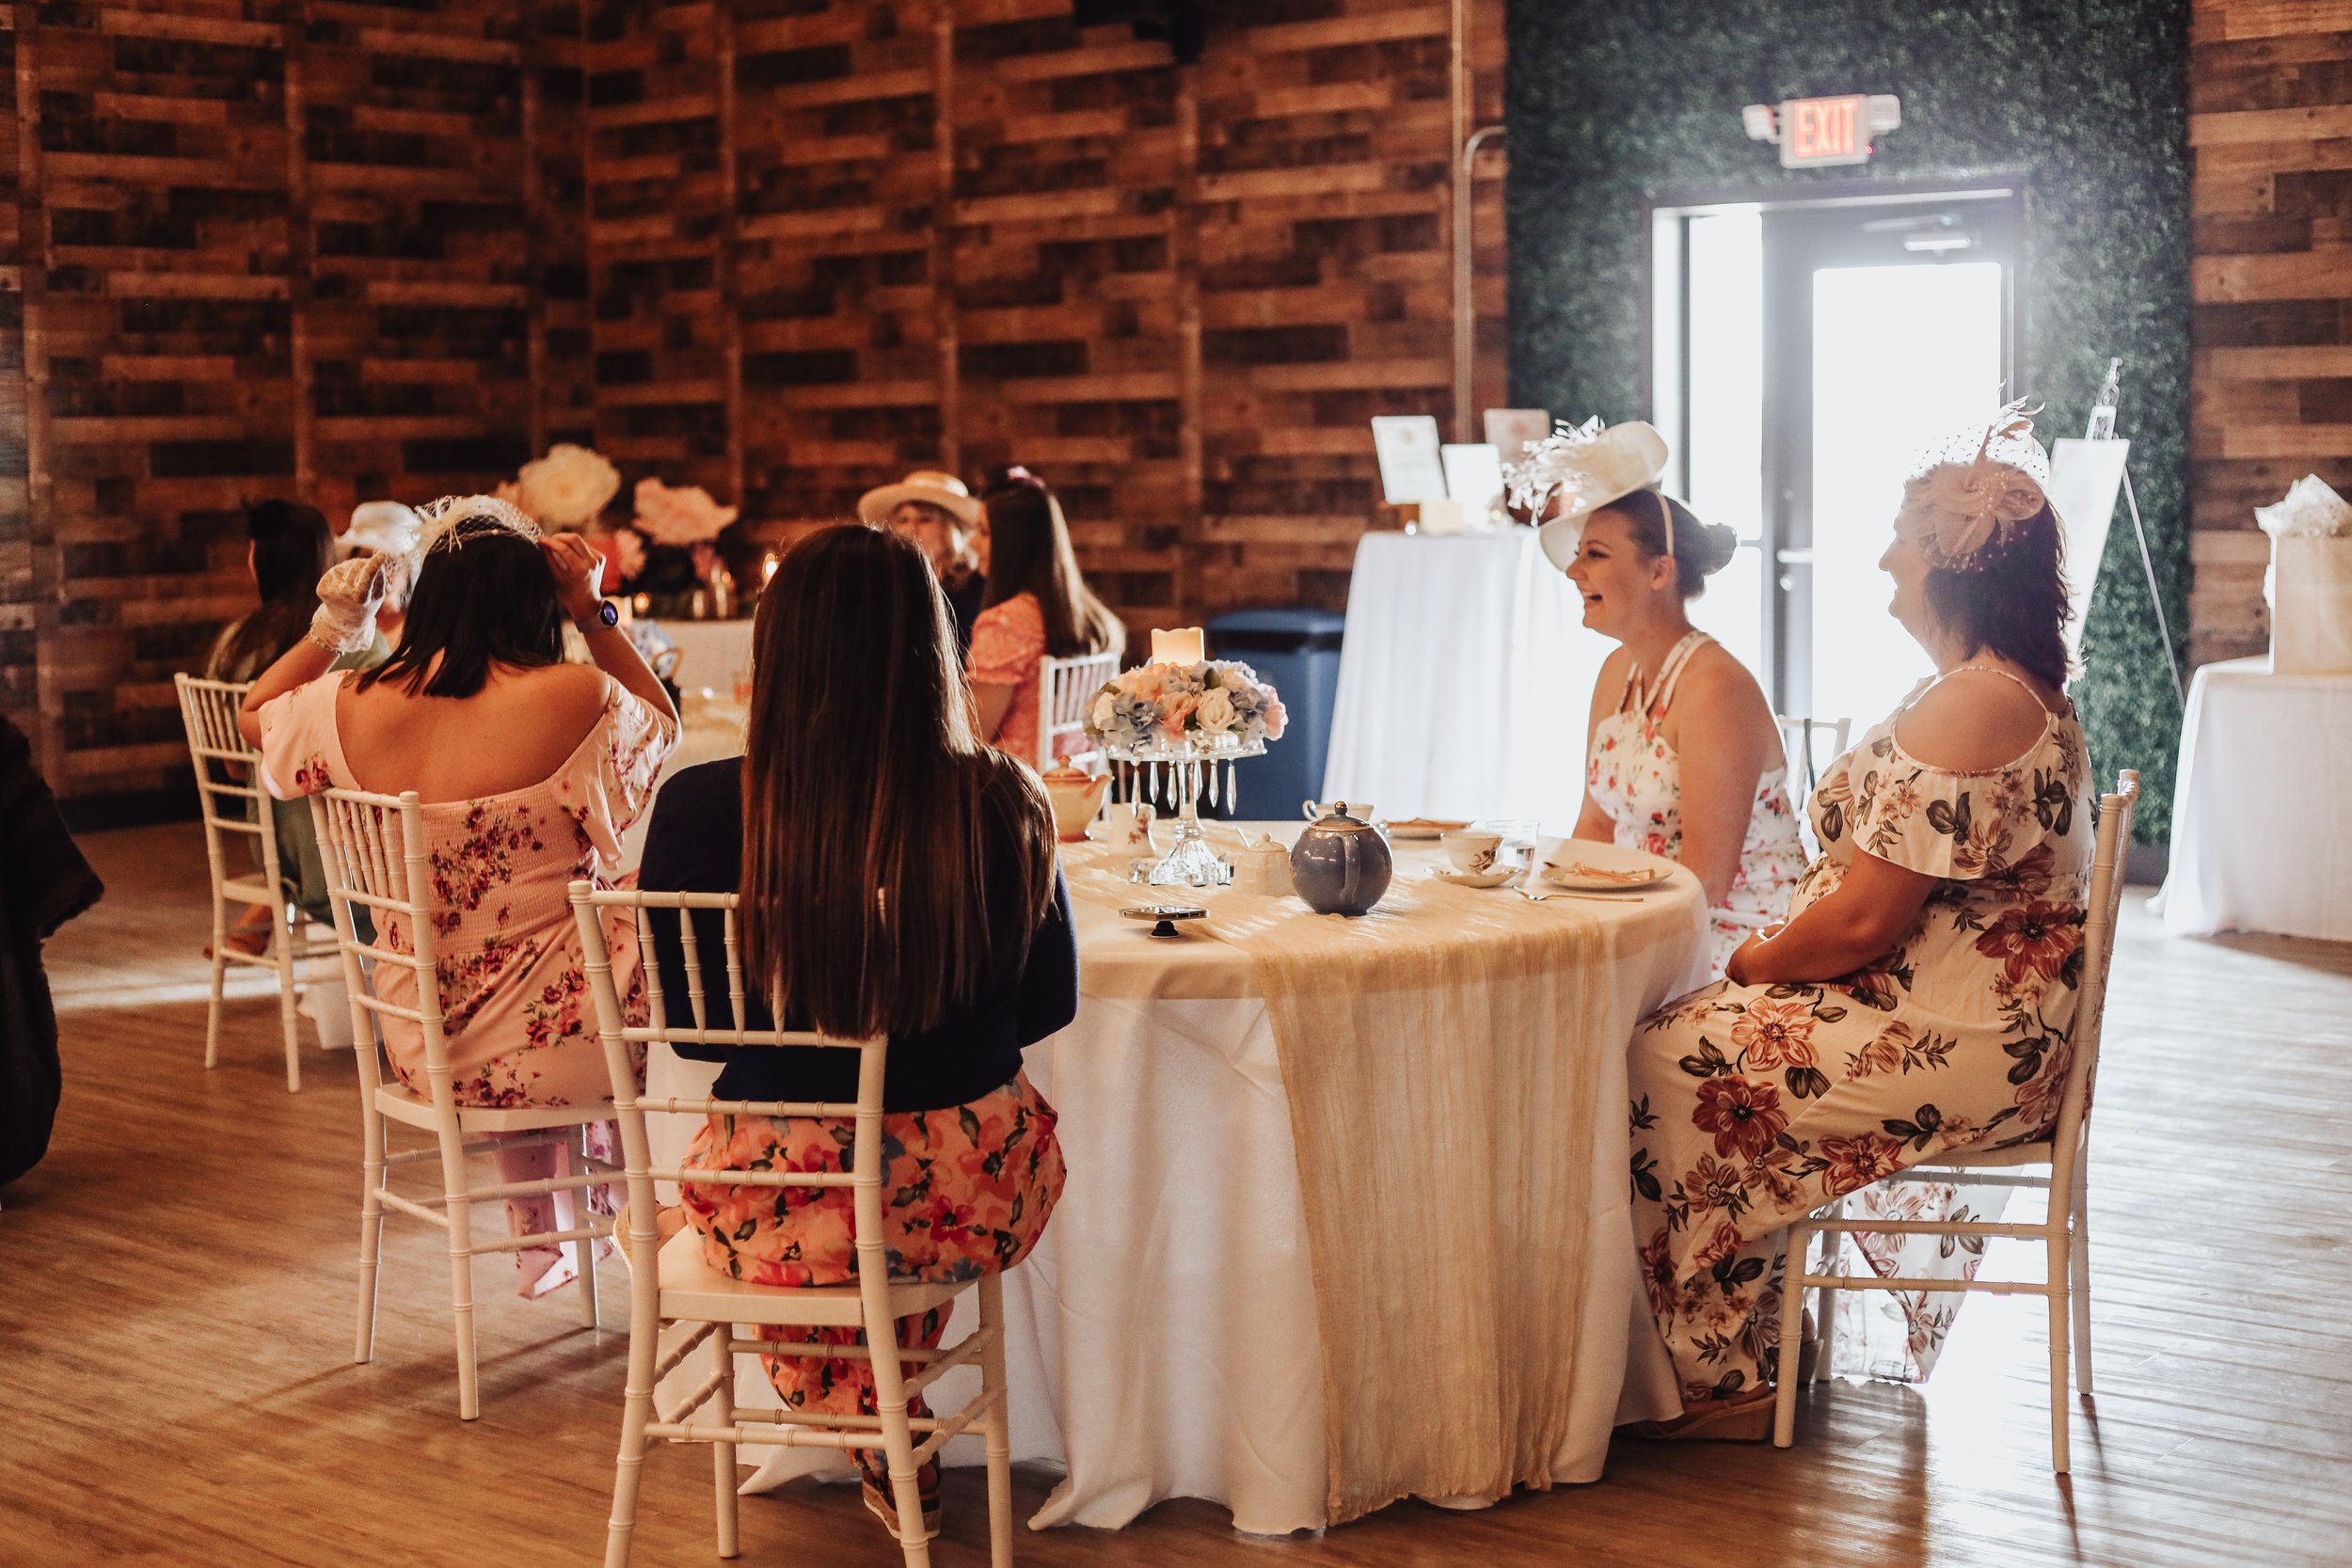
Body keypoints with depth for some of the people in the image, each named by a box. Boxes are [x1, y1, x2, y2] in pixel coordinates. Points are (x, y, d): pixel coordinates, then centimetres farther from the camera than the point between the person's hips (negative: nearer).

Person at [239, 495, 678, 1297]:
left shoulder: (352, 708, -7)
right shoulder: (573, 698, -18)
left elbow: (254, 715, 17)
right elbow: (664, 724, 6)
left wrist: (330, 629, 12)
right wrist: (594, 613, 4)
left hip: (422, 1051, 5)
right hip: (558, 1043, -4)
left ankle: (538, 1240, 47)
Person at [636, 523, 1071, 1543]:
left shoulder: (702, 810, -16)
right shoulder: (1001, 804, -13)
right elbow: (1049, 1002, 3)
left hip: (780, 1207, -1)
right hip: (977, 1193, 1)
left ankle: (888, 1461, 49)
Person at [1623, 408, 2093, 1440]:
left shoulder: (1966, 709, -22)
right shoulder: (2017, 693, 14)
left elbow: (1865, 921, -23)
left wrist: (1753, 962, -5)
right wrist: (1772, 957, 8)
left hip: (1956, 1044, -11)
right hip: (1997, 1018, 11)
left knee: (1670, 1057, -8)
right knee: (1708, 1029, 11)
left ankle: (1724, 1377, 4)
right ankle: (1745, 1349, 14)